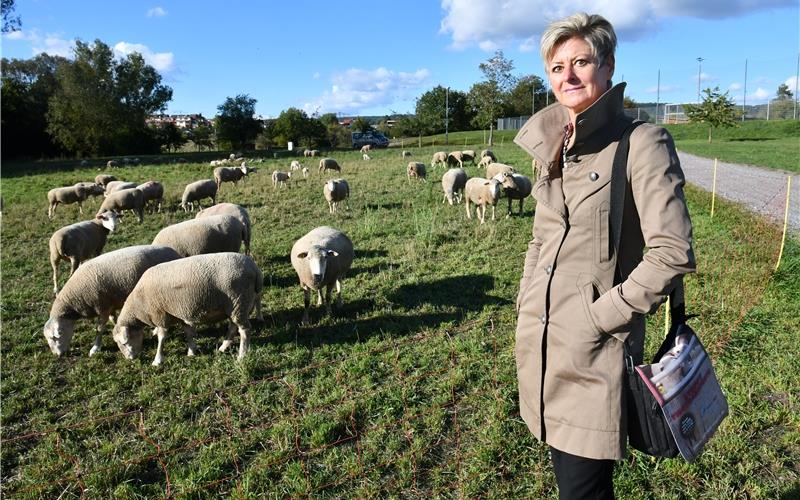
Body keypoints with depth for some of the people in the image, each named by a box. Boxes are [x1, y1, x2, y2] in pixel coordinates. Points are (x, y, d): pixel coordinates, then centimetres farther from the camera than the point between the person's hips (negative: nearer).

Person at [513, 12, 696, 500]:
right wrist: (527, 310, 11)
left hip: (595, 352, -6)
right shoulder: (554, 147, 10)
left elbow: (672, 254, -16)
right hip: (542, 344, 7)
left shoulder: (641, 143, -11)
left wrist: (602, 315, -14)